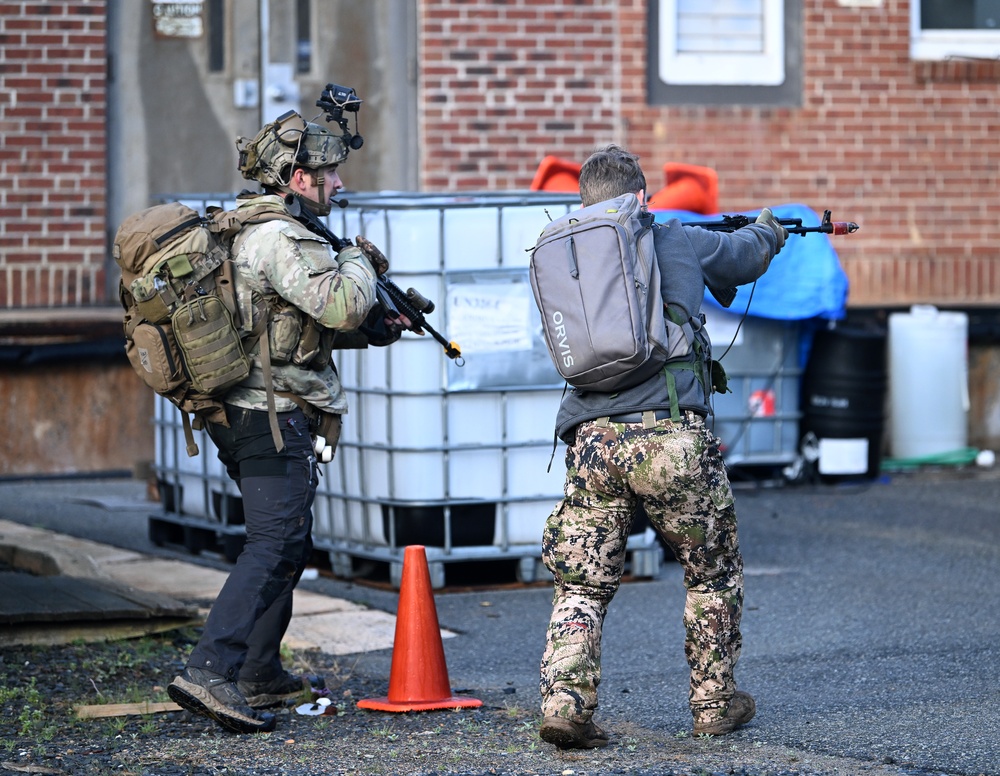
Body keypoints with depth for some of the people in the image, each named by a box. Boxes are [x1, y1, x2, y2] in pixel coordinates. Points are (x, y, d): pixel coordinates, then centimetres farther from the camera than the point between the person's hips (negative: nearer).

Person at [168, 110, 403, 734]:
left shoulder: (245, 229, 17)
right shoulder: (280, 238, -17)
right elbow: (341, 306, -26)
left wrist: (371, 329, 13)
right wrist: (359, 261, -5)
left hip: (239, 412, 11)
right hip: (273, 417, -11)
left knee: (289, 542, 20)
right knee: (275, 546, -15)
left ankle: (260, 673, 25)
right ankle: (211, 672, -25)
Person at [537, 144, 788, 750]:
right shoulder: (679, 241, 7)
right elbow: (747, 256, 25)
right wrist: (769, 228, 52)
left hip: (591, 442, 3)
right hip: (670, 437, -3)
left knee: (582, 584, 8)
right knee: (714, 574, 16)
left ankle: (565, 704, -7)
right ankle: (716, 704, 22)